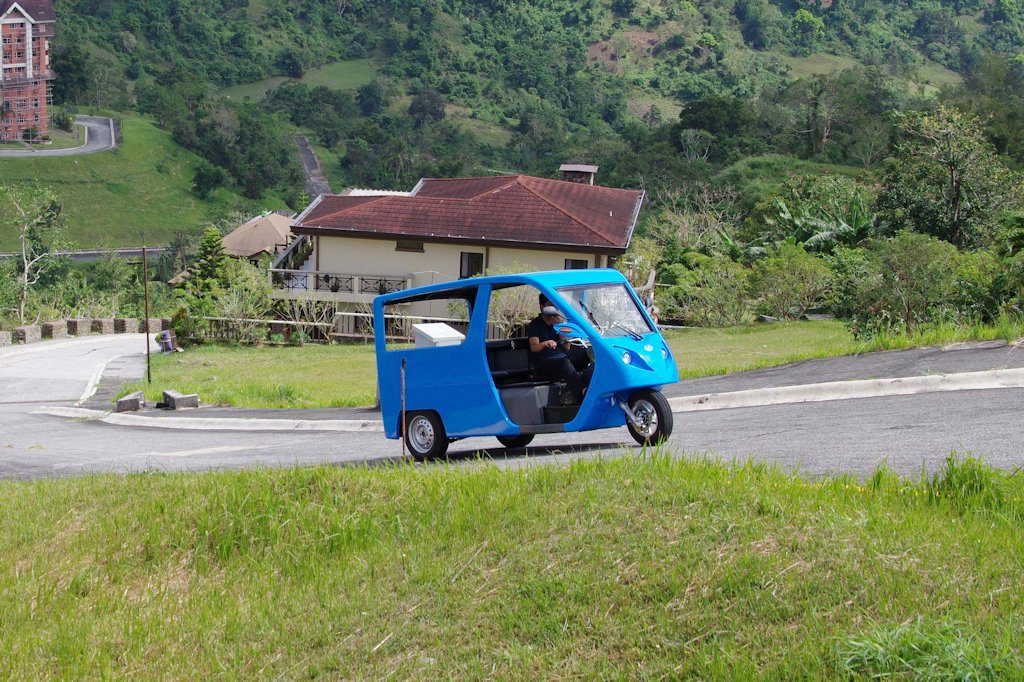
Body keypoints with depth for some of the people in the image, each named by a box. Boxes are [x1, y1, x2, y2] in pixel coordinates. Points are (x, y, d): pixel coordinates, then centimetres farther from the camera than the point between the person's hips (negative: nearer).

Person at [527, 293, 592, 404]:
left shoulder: (558, 322, 21)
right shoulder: (535, 325, 5)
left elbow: (567, 348, 11)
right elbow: (534, 347, -15)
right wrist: (545, 344, -38)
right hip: (543, 364, -6)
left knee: (586, 353, -22)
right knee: (564, 362, -39)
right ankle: (583, 395, -60)